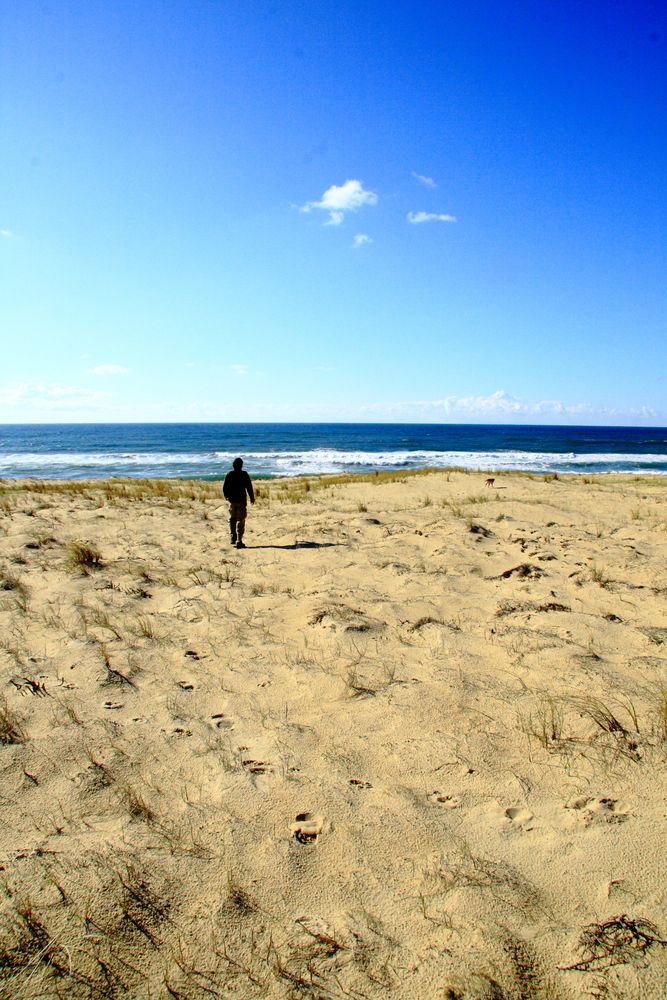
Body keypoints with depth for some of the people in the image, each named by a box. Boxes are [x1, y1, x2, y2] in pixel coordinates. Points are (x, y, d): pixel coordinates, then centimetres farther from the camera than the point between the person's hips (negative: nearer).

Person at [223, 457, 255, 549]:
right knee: (241, 520, -1)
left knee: (232, 519, 19)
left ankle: (233, 538, 14)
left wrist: (226, 496, 23)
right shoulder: (244, 474, -8)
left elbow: (224, 487, 5)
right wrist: (252, 497, 4)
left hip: (232, 500, 3)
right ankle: (239, 541, -5)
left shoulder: (229, 474, 1)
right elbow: (249, 487, -9)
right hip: (242, 500, -3)